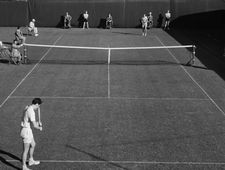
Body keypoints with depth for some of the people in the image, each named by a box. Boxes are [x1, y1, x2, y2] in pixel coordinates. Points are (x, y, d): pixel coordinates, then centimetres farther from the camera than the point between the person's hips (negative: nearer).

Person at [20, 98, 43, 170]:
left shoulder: (27, 107, 6)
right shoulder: (31, 112, -25)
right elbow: (35, 126, -24)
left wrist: (37, 123, 7)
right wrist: (40, 128, -2)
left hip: (28, 130, 10)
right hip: (26, 131, -10)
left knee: (33, 144, 26)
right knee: (26, 150, -1)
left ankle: (31, 161, 42)